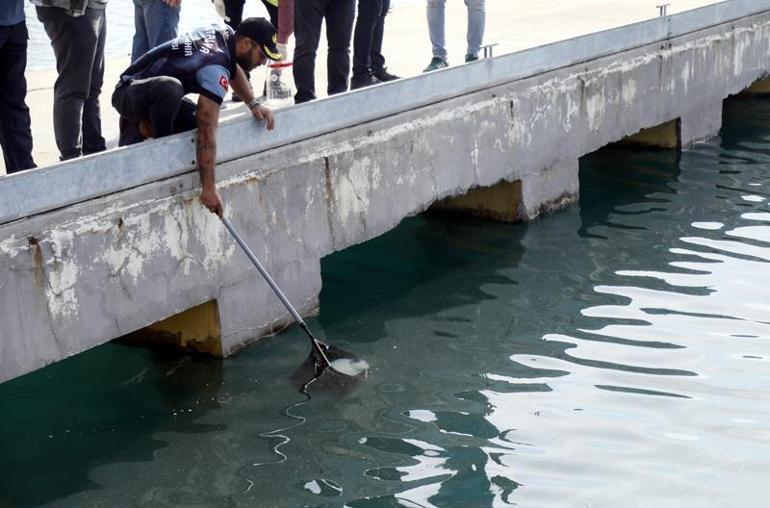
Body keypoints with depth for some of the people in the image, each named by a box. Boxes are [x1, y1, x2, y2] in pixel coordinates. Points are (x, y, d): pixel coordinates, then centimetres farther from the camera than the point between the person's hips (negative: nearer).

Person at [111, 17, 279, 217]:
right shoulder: (215, 68, -28)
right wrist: (208, 187, -36)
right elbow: (207, 131, -34)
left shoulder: (225, 32, 0)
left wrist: (254, 104, 13)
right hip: (127, 93, -10)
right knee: (170, 87, -40)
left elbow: (233, 65, 25)